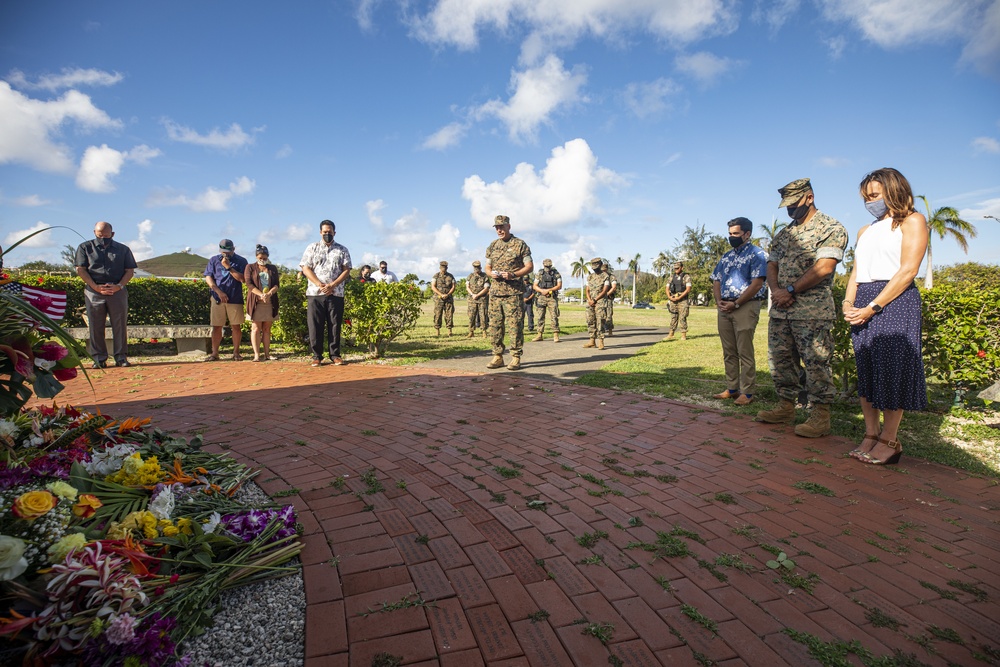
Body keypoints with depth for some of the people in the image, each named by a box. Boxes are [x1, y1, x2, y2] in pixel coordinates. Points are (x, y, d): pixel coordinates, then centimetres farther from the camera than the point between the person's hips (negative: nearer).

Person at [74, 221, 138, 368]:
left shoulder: (123, 249, 12)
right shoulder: (85, 247, 11)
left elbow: (130, 270, 8)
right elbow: (80, 269, 4)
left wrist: (119, 286, -8)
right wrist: (96, 287, -8)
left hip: (117, 291, 0)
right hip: (93, 291, 0)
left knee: (120, 325, -1)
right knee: (95, 326, 1)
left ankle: (121, 357, 5)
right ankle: (99, 358, 7)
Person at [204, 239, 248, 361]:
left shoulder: (241, 261, 4)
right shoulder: (214, 260, 10)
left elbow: (242, 279, -7)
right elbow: (208, 278, 3)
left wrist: (228, 267, -14)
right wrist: (219, 292, -8)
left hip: (235, 299, -1)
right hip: (217, 298, 1)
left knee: (236, 326, 2)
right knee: (216, 327, 2)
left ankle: (236, 353, 10)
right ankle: (214, 353, 8)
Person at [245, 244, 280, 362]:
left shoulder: (273, 268, 15)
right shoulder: (250, 267, 8)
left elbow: (276, 284, 4)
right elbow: (249, 284, -4)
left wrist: (269, 293, -17)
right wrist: (261, 295, -19)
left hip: (270, 302, 2)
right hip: (255, 302, -2)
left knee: (267, 328, 4)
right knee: (256, 328, -5)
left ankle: (267, 354, 5)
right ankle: (256, 354, -6)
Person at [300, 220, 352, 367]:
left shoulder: (342, 250, 10)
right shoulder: (312, 248, 10)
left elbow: (346, 270, 2)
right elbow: (306, 268, 2)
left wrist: (332, 285, -11)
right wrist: (319, 284, -11)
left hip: (336, 294, 0)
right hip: (315, 294, 0)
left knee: (335, 325, 2)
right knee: (315, 326, 0)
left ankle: (335, 355, 10)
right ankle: (316, 356, 8)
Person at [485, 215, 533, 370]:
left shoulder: (520, 245, 1)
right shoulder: (492, 246, 15)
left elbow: (530, 266, -2)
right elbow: (487, 267, 19)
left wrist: (513, 274, -16)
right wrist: (491, 274, -5)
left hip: (514, 292, -5)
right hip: (495, 292, 5)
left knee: (514, 325, -5)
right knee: (495, 325, 4)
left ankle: (516, 358, 3)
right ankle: (498, 356, 13)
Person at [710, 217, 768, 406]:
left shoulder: (757, 254, -3)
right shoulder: (726, 256, 18)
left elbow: (757, 284, -13)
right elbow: (716, 281, 17)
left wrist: (735, 304, -15)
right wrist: (719, 301, -1)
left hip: (746, 306, -7)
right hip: (725, 308, 7)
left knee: (745, 352, -5)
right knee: (729, 352, 9)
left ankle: (747, 392, 1)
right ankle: (732, 389, 17)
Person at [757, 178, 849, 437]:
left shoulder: (830, 228, -4)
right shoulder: (784, 234, 18)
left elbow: (824, 267, -15)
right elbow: (772, 265, 14)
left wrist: (791, 291, -14)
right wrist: (776, 290, -6)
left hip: (813, 310, -7)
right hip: (780, 310, 7)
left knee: (816, 363, -3)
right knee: (779, 360, 10)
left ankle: (821, 416, 6)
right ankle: (786, 408, 22)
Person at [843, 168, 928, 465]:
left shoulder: (912, 221, 2)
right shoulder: (865, 231, 22)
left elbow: (907, 270, -9)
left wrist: (873, 307, -16)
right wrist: (848, 303, -2)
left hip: (895, 301, -6)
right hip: (863, 306, 7)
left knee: (892, 370, -5)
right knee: (866, 370, 6)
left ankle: (889, 440, 3)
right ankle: (871, 435, 13)